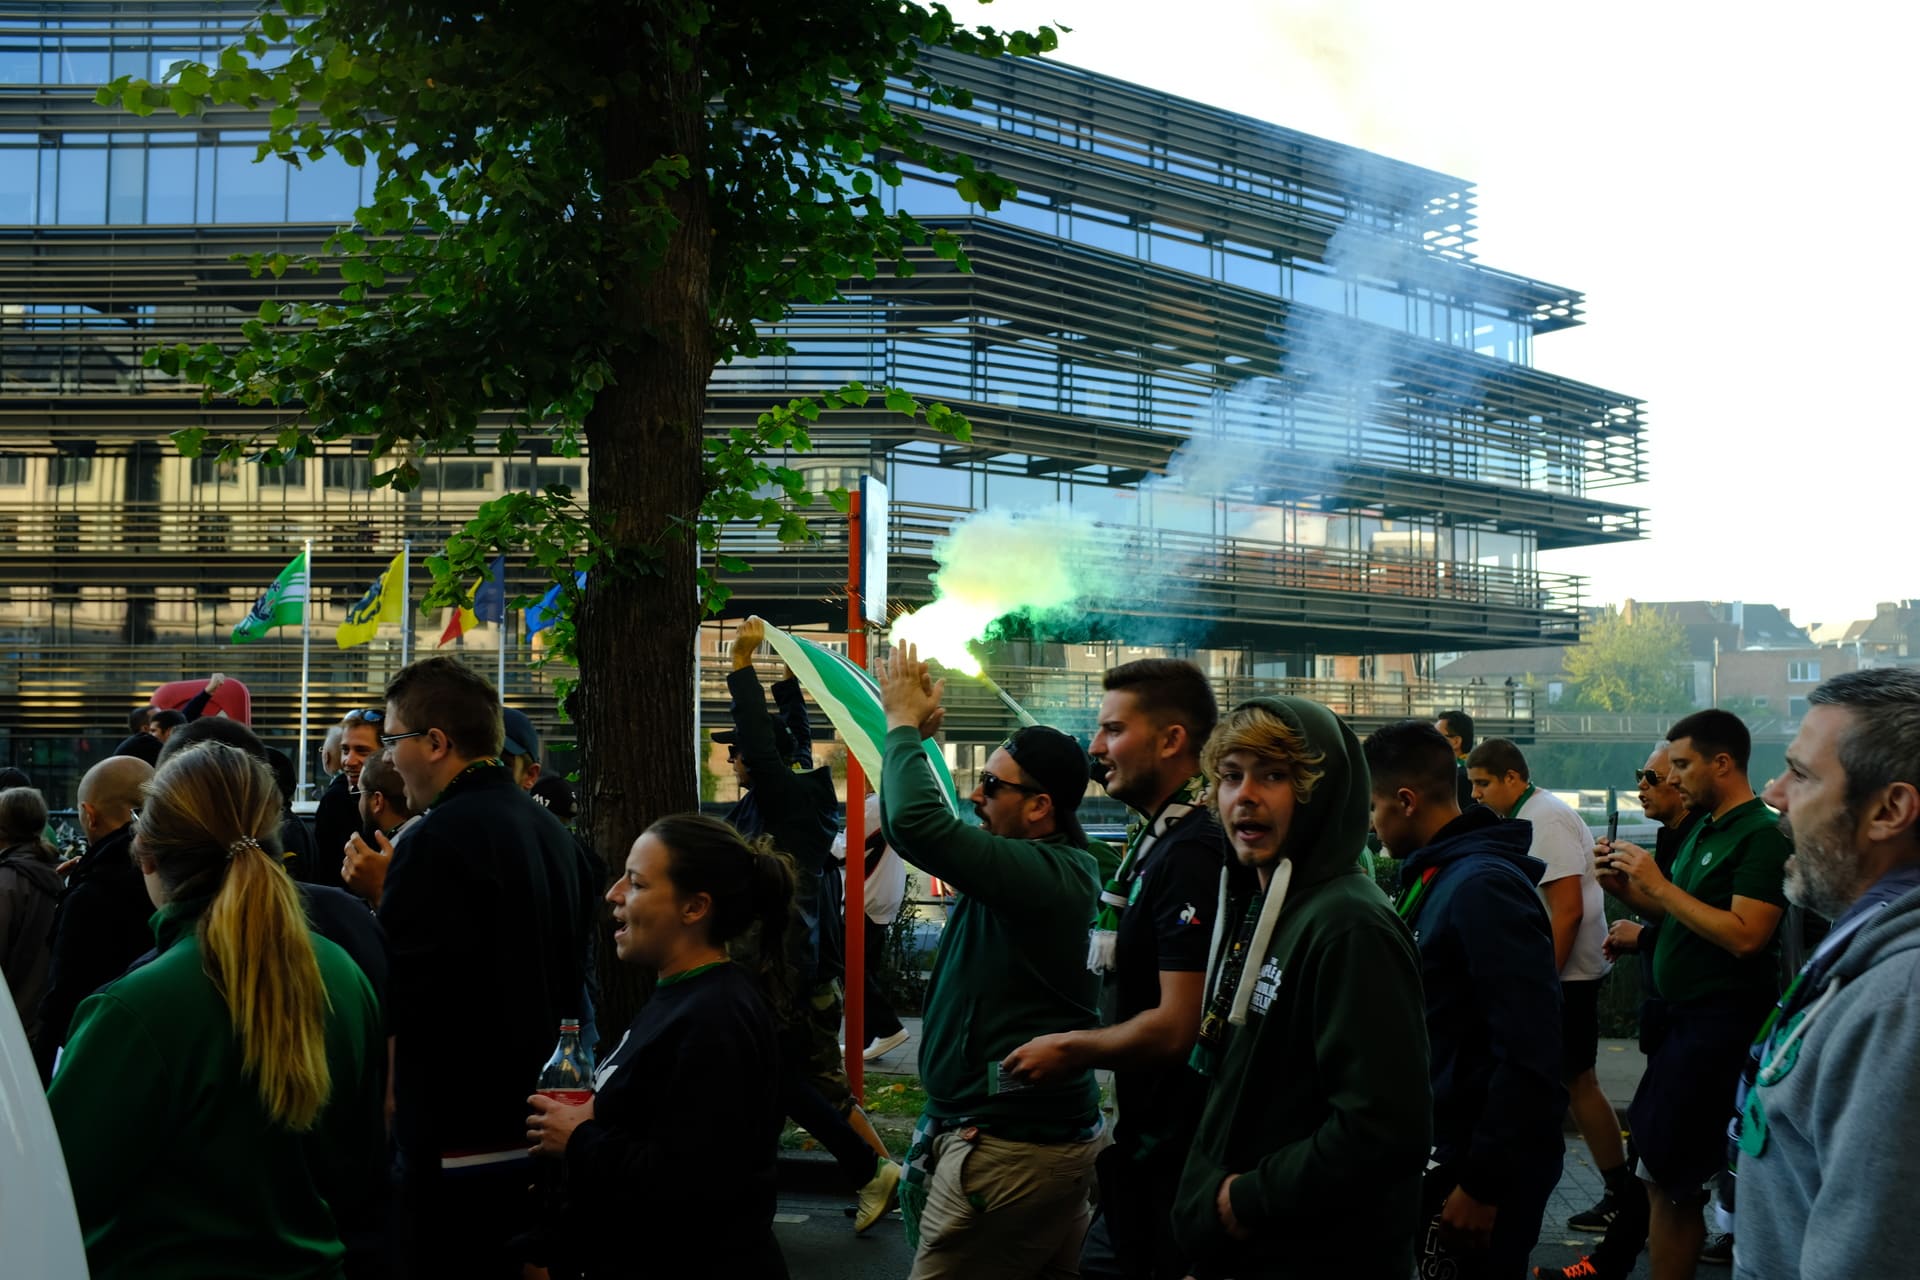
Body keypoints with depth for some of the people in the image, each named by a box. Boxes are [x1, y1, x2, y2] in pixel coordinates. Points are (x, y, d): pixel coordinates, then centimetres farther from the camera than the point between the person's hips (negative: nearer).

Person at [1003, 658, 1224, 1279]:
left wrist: (1069, 1049, -13)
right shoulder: (1154, 839, 11)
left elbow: (1176, 1028, -26)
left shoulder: (1191, 852, -22)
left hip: (1174, 1152, -9)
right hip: (1146, 1139, 10)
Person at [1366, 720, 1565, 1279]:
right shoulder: (1438, 875, 8)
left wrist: (1484, 1185, -21)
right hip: (1441, 1150, 9)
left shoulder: (1483, 886, -21)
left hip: (1481, 1168, -9)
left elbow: (1530, 1056, -25)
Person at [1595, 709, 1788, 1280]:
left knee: (1671, 1176, -4)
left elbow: (1744, 935, -25)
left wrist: (1659, 885, -21)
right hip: (1685, 1015, 9)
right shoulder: (1704, 830, 14)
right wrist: (1627, 889, 1)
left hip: (1722, 1023, -9)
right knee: (1663, 1172, 15)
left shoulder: (1762, 836, -16)